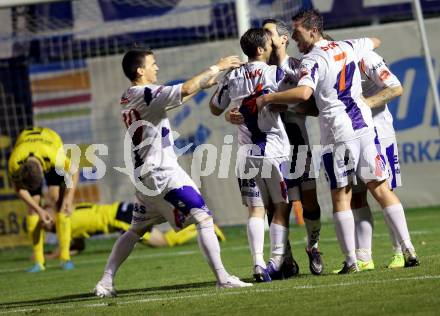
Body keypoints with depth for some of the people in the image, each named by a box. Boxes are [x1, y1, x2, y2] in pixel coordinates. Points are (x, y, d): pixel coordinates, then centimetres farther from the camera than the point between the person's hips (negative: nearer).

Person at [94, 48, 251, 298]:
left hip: (143, 175, 9)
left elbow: (179, 96, 22)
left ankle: (106, 282, 15)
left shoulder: (128, 98, 13)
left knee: (137, 230, 18)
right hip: (162, 174, -9)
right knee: (204, 218, -7)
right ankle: (222, 277, -11)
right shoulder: (146, 94, -14)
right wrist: (217, 68, -15)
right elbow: (185, 90, -25)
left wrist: (204, 83, 16)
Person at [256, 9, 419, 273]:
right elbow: (375, 42, 33)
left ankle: (351, 261, 0)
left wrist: (267, 99, -15)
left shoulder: (313, 60, -9)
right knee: (380, 188, 9)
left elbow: (303, 93, -26)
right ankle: (408, 249, 5)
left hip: (338, 133, -6)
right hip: (365, 125, 6)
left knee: (341, 196, 2)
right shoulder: (347, 48, 12)